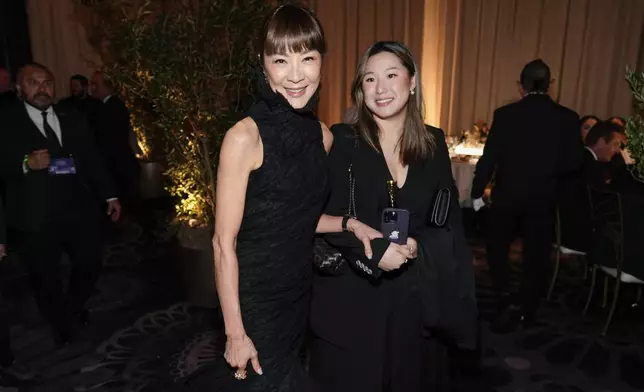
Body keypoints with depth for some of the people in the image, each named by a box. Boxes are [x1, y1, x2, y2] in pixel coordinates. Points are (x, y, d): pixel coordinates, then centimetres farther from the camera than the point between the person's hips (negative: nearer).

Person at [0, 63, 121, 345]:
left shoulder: (71, 119, 11)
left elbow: (91, 160, 12)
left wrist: (109, 195, 10)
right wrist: (25, 164, -25)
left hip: (78, 210, 3)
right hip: (35, 219, -3)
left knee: (90, 265, 11)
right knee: (45, 278, 11)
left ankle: (74, 307, 42)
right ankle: (61, 323, 37)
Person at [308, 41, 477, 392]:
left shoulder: (434, 143, 4)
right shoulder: (341, 141, -7)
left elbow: (449, 221, 4)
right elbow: (324, 219, -11)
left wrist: (417, 246, -14)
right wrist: (375, 251, -21)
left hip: (415, 297, 4)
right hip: (351, 299, -3)